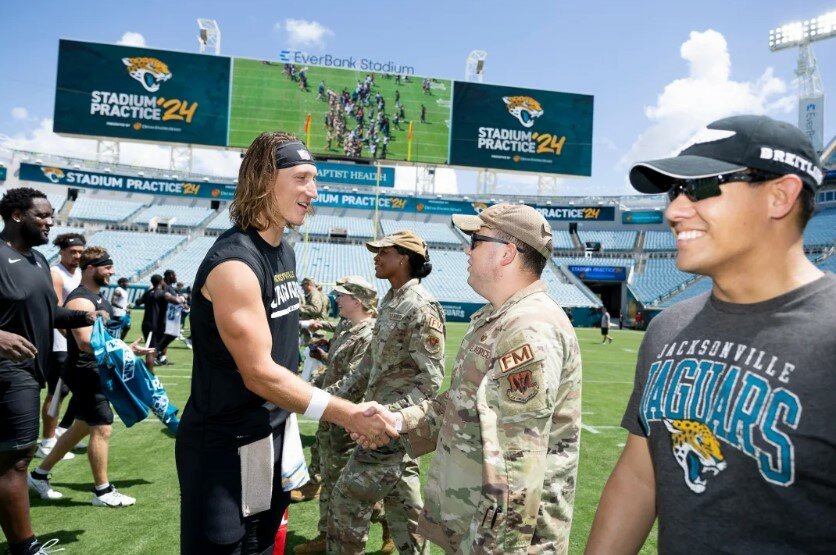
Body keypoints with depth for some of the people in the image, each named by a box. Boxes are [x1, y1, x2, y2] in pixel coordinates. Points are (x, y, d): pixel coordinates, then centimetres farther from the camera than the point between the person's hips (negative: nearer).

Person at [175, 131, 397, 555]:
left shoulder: (285, 252, 6)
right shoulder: (234, 264, -23)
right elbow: (259, 373, -25)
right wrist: (348, 414, -24)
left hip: (271, 434, 9)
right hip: (227, 445, -9)